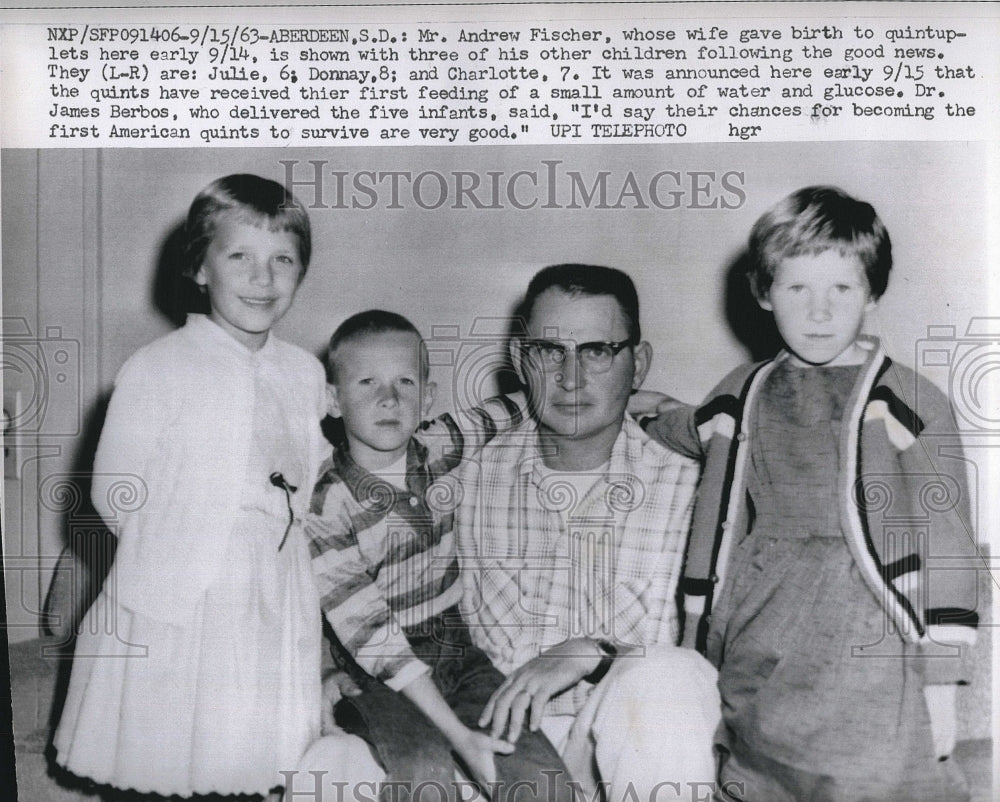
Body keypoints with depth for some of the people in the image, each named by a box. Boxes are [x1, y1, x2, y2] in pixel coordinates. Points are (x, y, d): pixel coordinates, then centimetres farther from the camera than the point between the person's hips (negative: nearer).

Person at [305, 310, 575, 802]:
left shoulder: (438, 448, -1)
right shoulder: (323, 508, -14)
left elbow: (514, 409, 16)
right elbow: (372, 638, -17)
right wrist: (459, 733, -21)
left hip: (459, 653, 4)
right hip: (378, 676, -4)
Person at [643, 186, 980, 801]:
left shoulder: (909, 403, -3)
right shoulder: (742, 396, 9)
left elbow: (943, 543, -3)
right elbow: (715, 531, 17)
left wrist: (940, 681, -4)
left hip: (867, 660, -3)